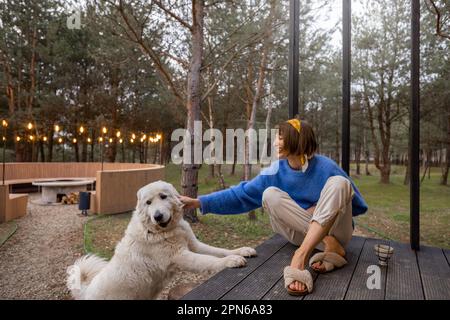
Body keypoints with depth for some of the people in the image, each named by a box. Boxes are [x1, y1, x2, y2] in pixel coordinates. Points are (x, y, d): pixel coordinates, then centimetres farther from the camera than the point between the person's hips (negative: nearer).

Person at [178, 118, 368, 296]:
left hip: (336, 232, -1)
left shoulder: (326, 167, -13)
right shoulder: (276, 171, -5)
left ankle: (301, 256, -40)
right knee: (270, 194, -21)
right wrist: (199, 202, -12)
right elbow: (240, 195, -6)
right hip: (304, 234, 2)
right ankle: (330, 246, -26)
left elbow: (359, 206, -4)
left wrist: (328, 207, -14)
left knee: (338, 182, -28)